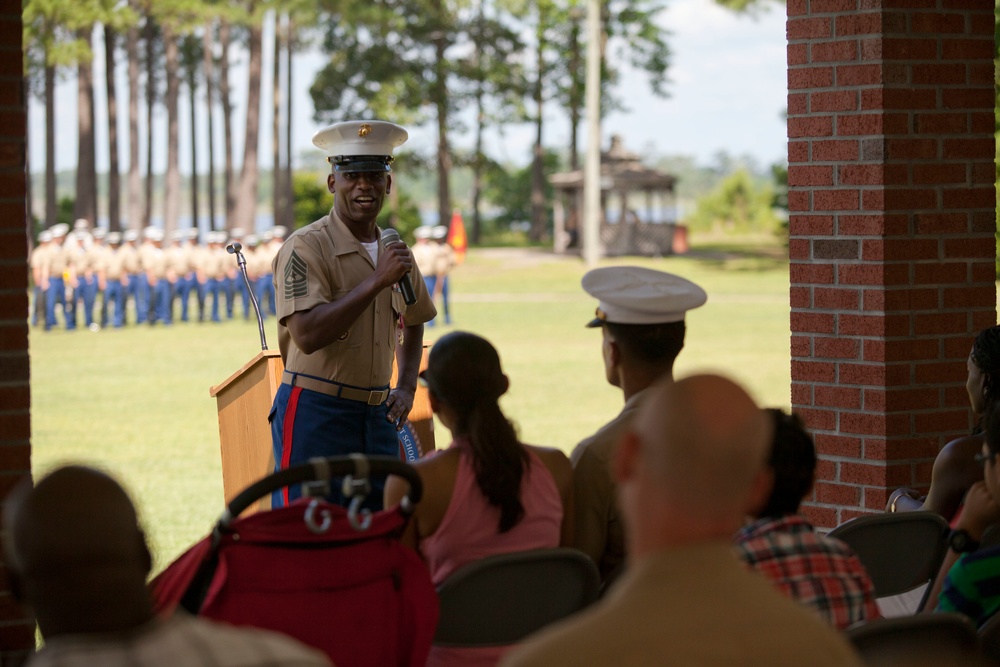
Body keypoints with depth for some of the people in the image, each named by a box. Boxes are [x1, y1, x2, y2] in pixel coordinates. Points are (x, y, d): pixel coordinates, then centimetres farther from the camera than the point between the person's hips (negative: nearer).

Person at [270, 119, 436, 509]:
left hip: (377, 416, 6)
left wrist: (405, 388, 15)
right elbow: (307, 335, -23)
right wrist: (377, 281, -23)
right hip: (315, 414, -6)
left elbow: (413, 322, 30)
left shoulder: (394, 250, 11)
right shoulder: (306, 247, -10)